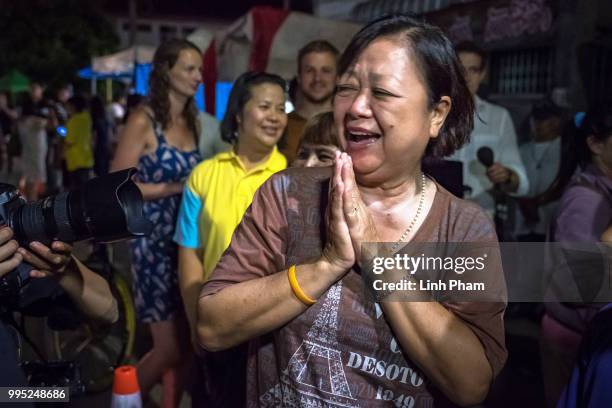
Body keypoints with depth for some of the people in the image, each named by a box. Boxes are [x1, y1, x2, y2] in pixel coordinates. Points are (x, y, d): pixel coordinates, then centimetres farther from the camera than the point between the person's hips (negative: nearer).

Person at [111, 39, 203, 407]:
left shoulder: (194, 121, 9)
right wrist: (173, 187, -17)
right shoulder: (143, 122, -9)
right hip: (154, 242, -6)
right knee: (170, 347, -1)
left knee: (185, 343, 9)